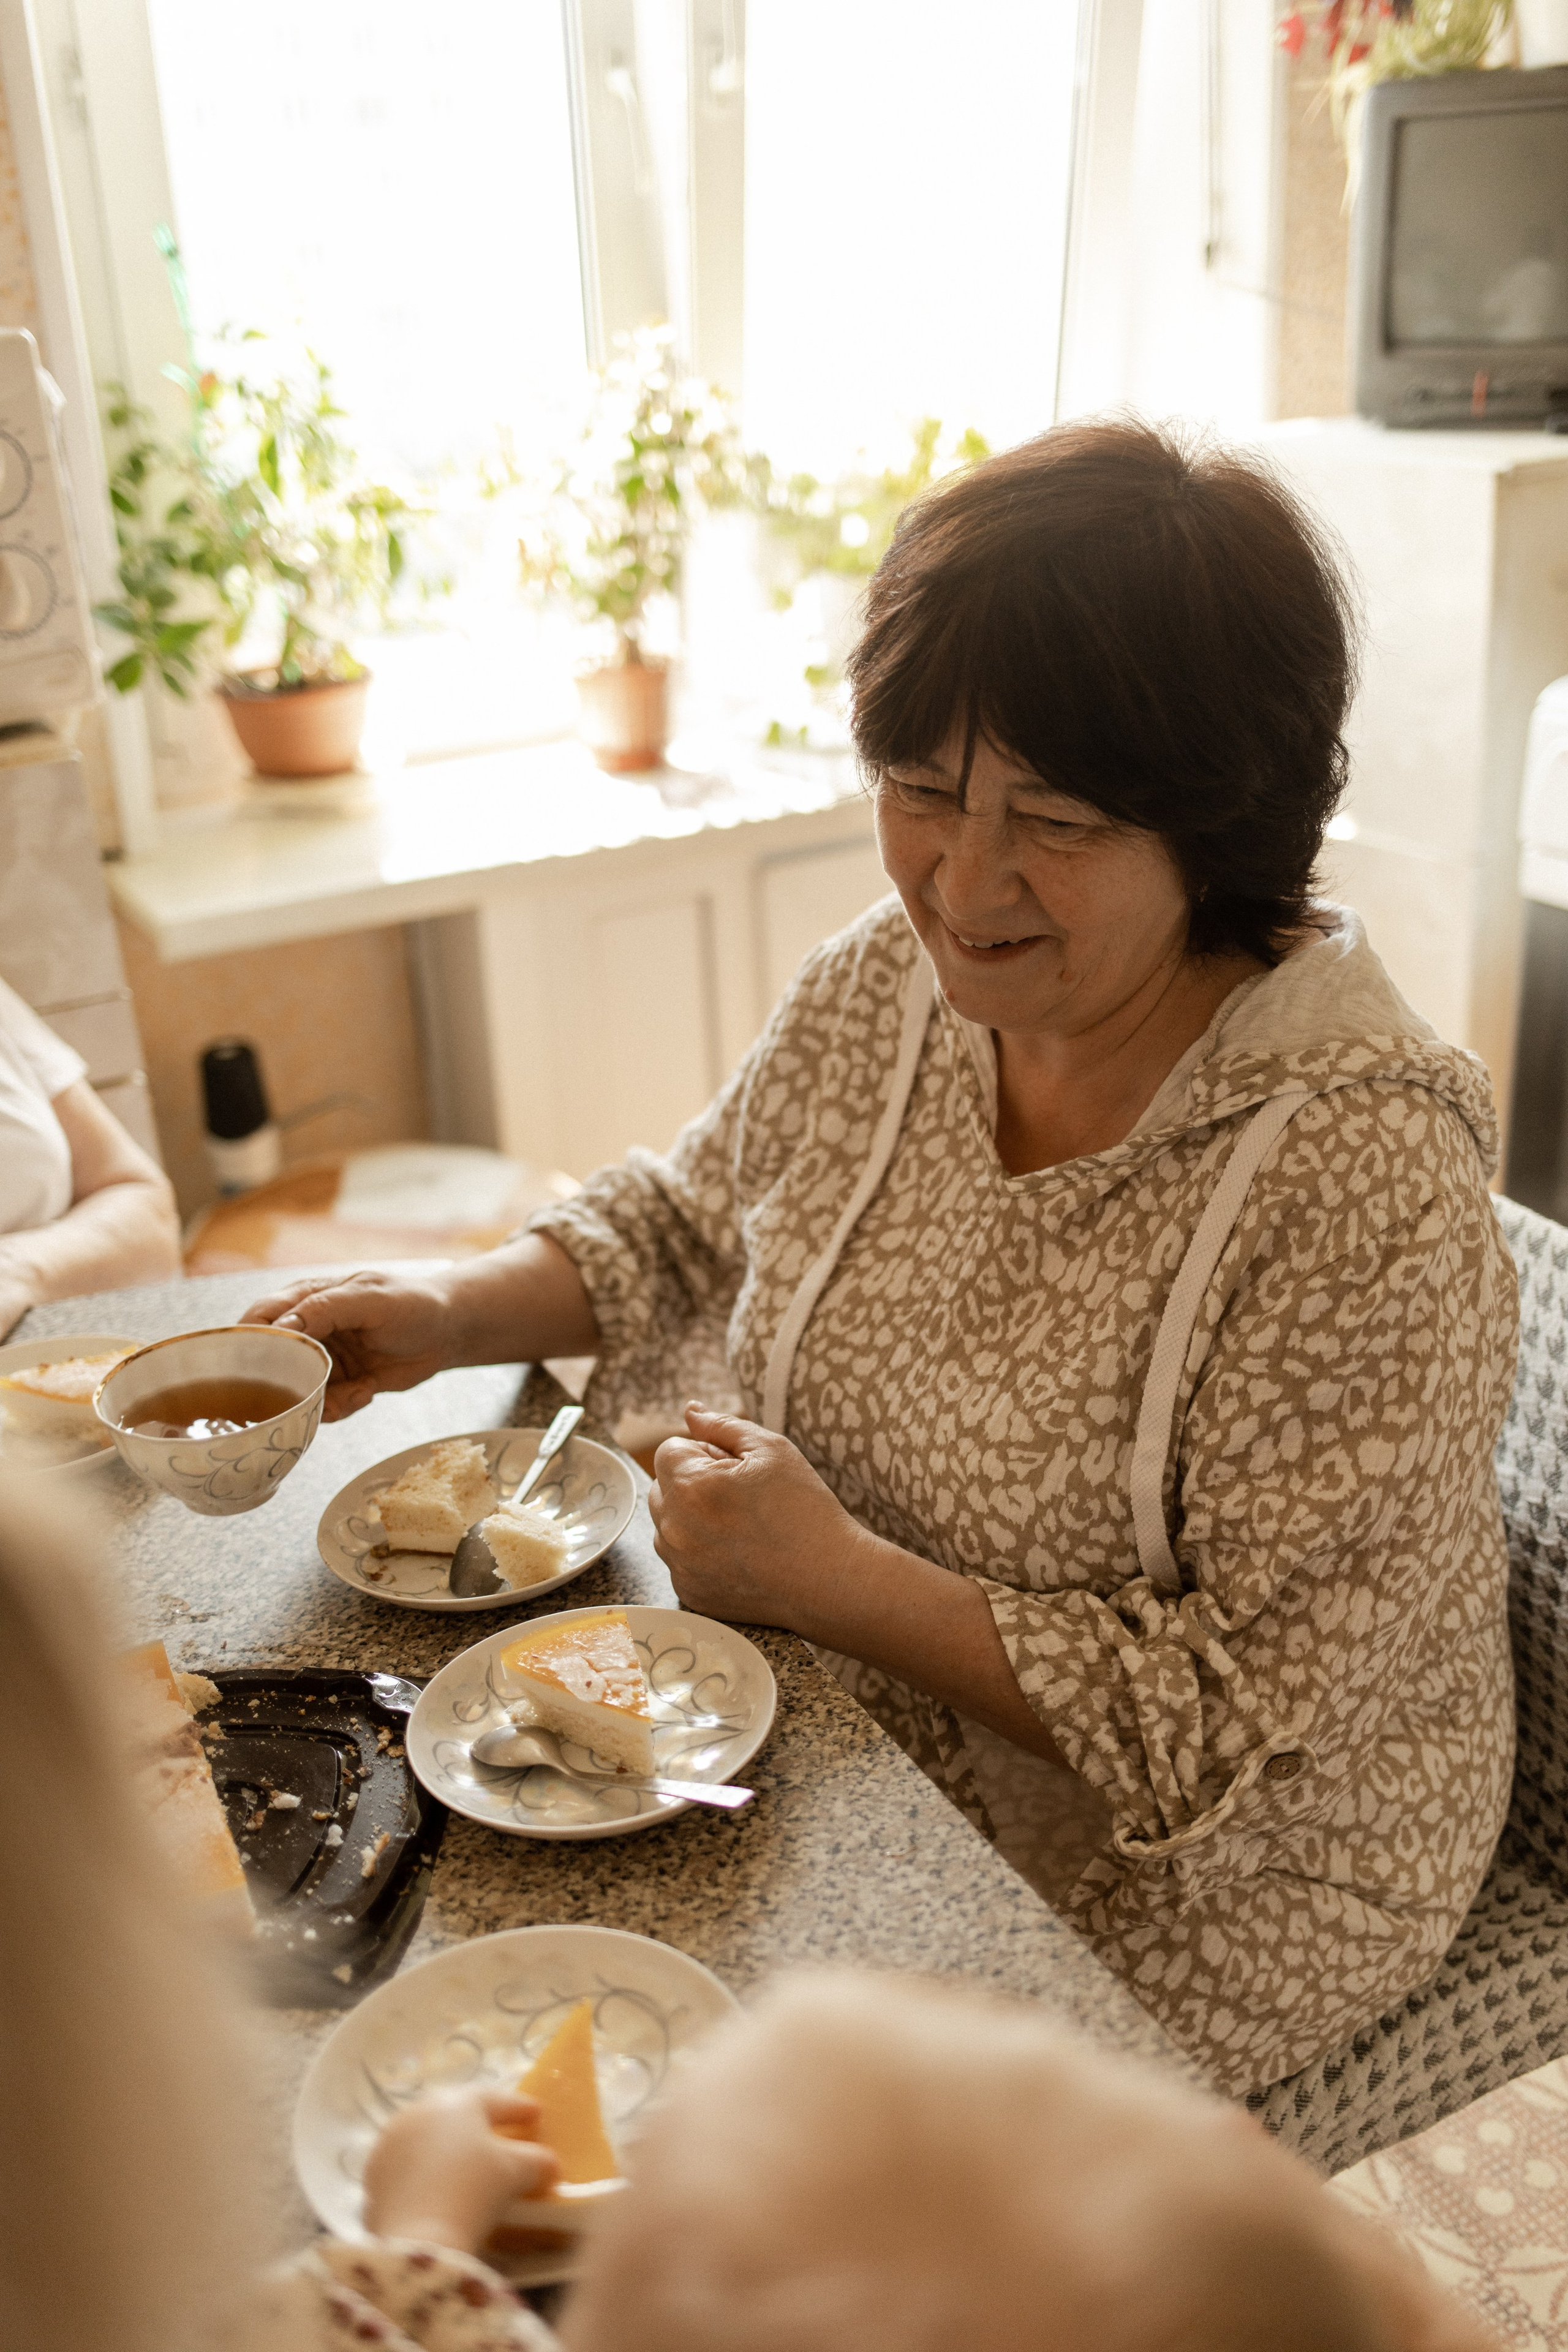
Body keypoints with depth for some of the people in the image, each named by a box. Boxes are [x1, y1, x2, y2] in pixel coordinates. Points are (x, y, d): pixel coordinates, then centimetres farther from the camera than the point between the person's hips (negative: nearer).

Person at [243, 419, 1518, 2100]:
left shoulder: (1364, 1189, -29)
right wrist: (447, 1313, -7)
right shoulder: (883, 983, -8)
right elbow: (690, 1220, 10)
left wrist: (834, 1581, -26)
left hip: (1205, 1893, -5)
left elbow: (1235, 1722, -24)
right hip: (857, 1757, 6)